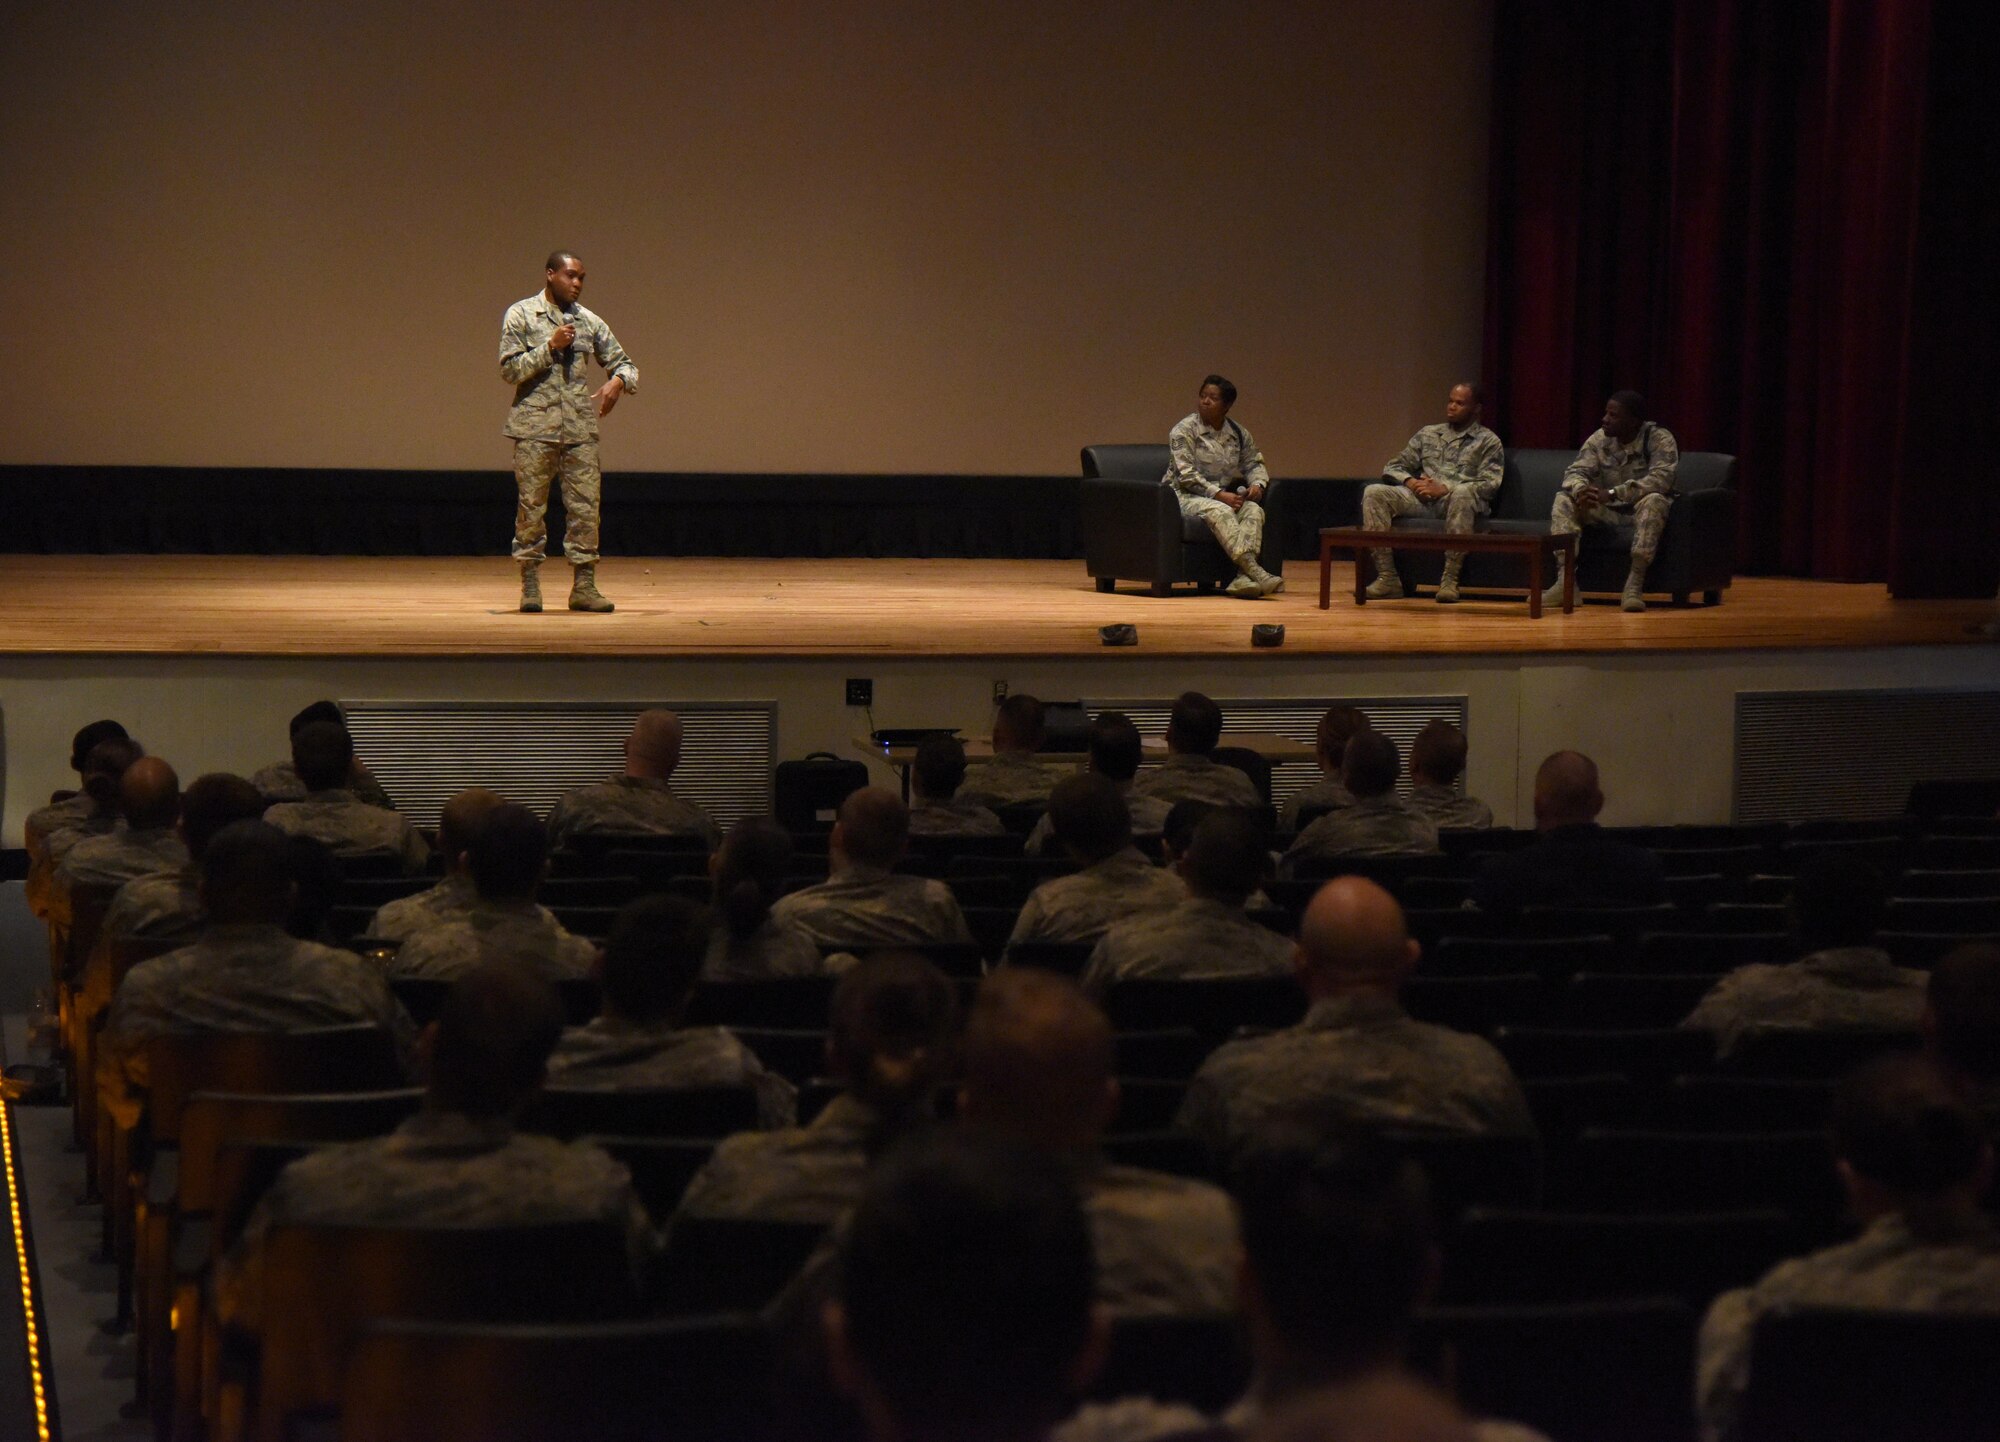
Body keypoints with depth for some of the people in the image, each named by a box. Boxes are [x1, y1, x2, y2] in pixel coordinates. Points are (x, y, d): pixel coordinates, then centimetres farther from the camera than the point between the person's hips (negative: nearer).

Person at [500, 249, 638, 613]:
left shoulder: (590, 322, 11)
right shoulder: (521, 315, 2)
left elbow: (625, 364, 15)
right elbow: (509, 369, -4)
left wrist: (616, 382, -8)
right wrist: (550, 346, -13)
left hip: (580, 428, 3)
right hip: (535, 426, -3)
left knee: (586, 506, -1)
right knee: (531, 507, 0)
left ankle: (584, 586, 4)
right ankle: (530, 585, 8)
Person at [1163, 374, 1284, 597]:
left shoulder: (1238, 434, 11)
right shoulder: (1184, 430, -6)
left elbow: (1254, 464, 17)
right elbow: (1186, 476, -14)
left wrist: (1257, 484, -7)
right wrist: (1219, 494, -22)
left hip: (1223, 497, 5)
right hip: (1185, 496, -5)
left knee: (1254, 510, -25)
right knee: (1219, 511, -36)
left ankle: (1243, 577, -43)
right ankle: (1255, 571, -47)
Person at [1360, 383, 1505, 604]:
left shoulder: (1488, 442, 10)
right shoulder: (1428, 434, 23)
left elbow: (1489, 485, -5)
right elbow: (1393, 467, 20)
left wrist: (1445, 489, -16)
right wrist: (1411, 482, -4)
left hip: (1457, 502, -4)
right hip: (1424, 499, 4)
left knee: (1463, 493, -41)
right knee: (1374, 492, -22)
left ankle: (1450, 579, -36)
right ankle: (1387, 578, -27)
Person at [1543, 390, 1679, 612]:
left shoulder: (1660, 439, -13)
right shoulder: (1600, 438, 2)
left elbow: (1661, 479, -28)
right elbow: (1576, 471, -4)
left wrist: (1612, 493, -37)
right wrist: (1581, 489, -31)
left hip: (1641, 515, -5)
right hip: (1608, 513, 5)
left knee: (1654, 501, -37)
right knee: (1564, 499, -16)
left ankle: (1634, 585, -40)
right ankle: (1565, 581, -29)